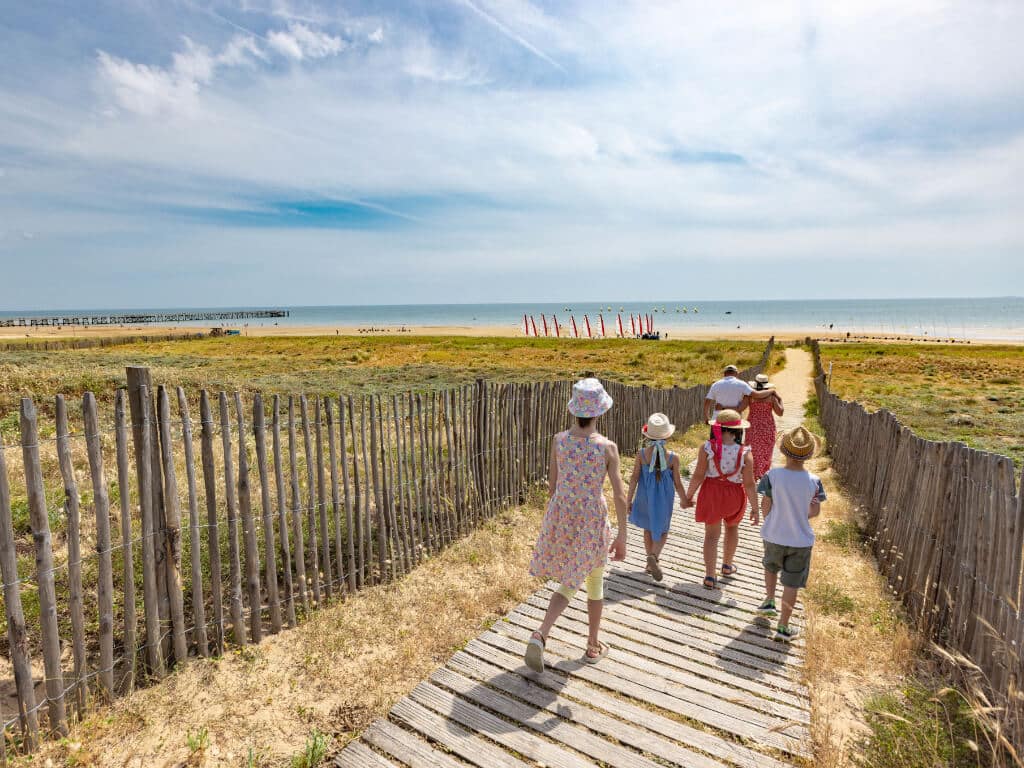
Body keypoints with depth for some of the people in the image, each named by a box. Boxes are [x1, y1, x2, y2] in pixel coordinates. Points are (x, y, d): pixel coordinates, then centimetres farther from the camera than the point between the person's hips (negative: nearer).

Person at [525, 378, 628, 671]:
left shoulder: (558, 440, -7)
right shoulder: (607, 447, -14)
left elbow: (552, 484, 3)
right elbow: (620, 496, -12)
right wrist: (621, 536, -2)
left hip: (561, 518, 2)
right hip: (593, 521, -2)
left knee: (570, 584, 20)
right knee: (595, 584, 22)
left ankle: (540, 634, 0)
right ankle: (593, 646, 38)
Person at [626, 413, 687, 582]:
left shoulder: (642, 455, -14)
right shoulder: (673, 458, -16)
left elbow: (634, 478, -11)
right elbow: (677, 483, -8)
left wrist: (629, 499, -1)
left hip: (645, 497, 2)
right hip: (664, 499, -1)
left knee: (648, 528, 21)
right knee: (662, 531, 15)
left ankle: (651, 563, 32)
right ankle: (653, 556, -10)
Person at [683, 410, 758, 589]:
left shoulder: (707, 448, -18)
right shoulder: (745, 453, -18)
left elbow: (698, 475, -13)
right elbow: (749, 483, -14)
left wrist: (689, 495, 1)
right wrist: (754, 507, -2)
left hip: (711, 493, -1)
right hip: (734, 495, 1)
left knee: (711, 535, 10)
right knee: (732, 528, 27)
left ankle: (709, 577, 7)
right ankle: (727, 565, 44)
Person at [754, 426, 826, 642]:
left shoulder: (773, 475, -18)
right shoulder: (813, 481, -14)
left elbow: (765, 507, -11)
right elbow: (815, 511, -2)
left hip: (774, 536, 0)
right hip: (800, 539, 0)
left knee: (770, 566, 31)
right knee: (791, 584, 12)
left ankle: (769, 601, 36)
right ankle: (783, 627, 19)